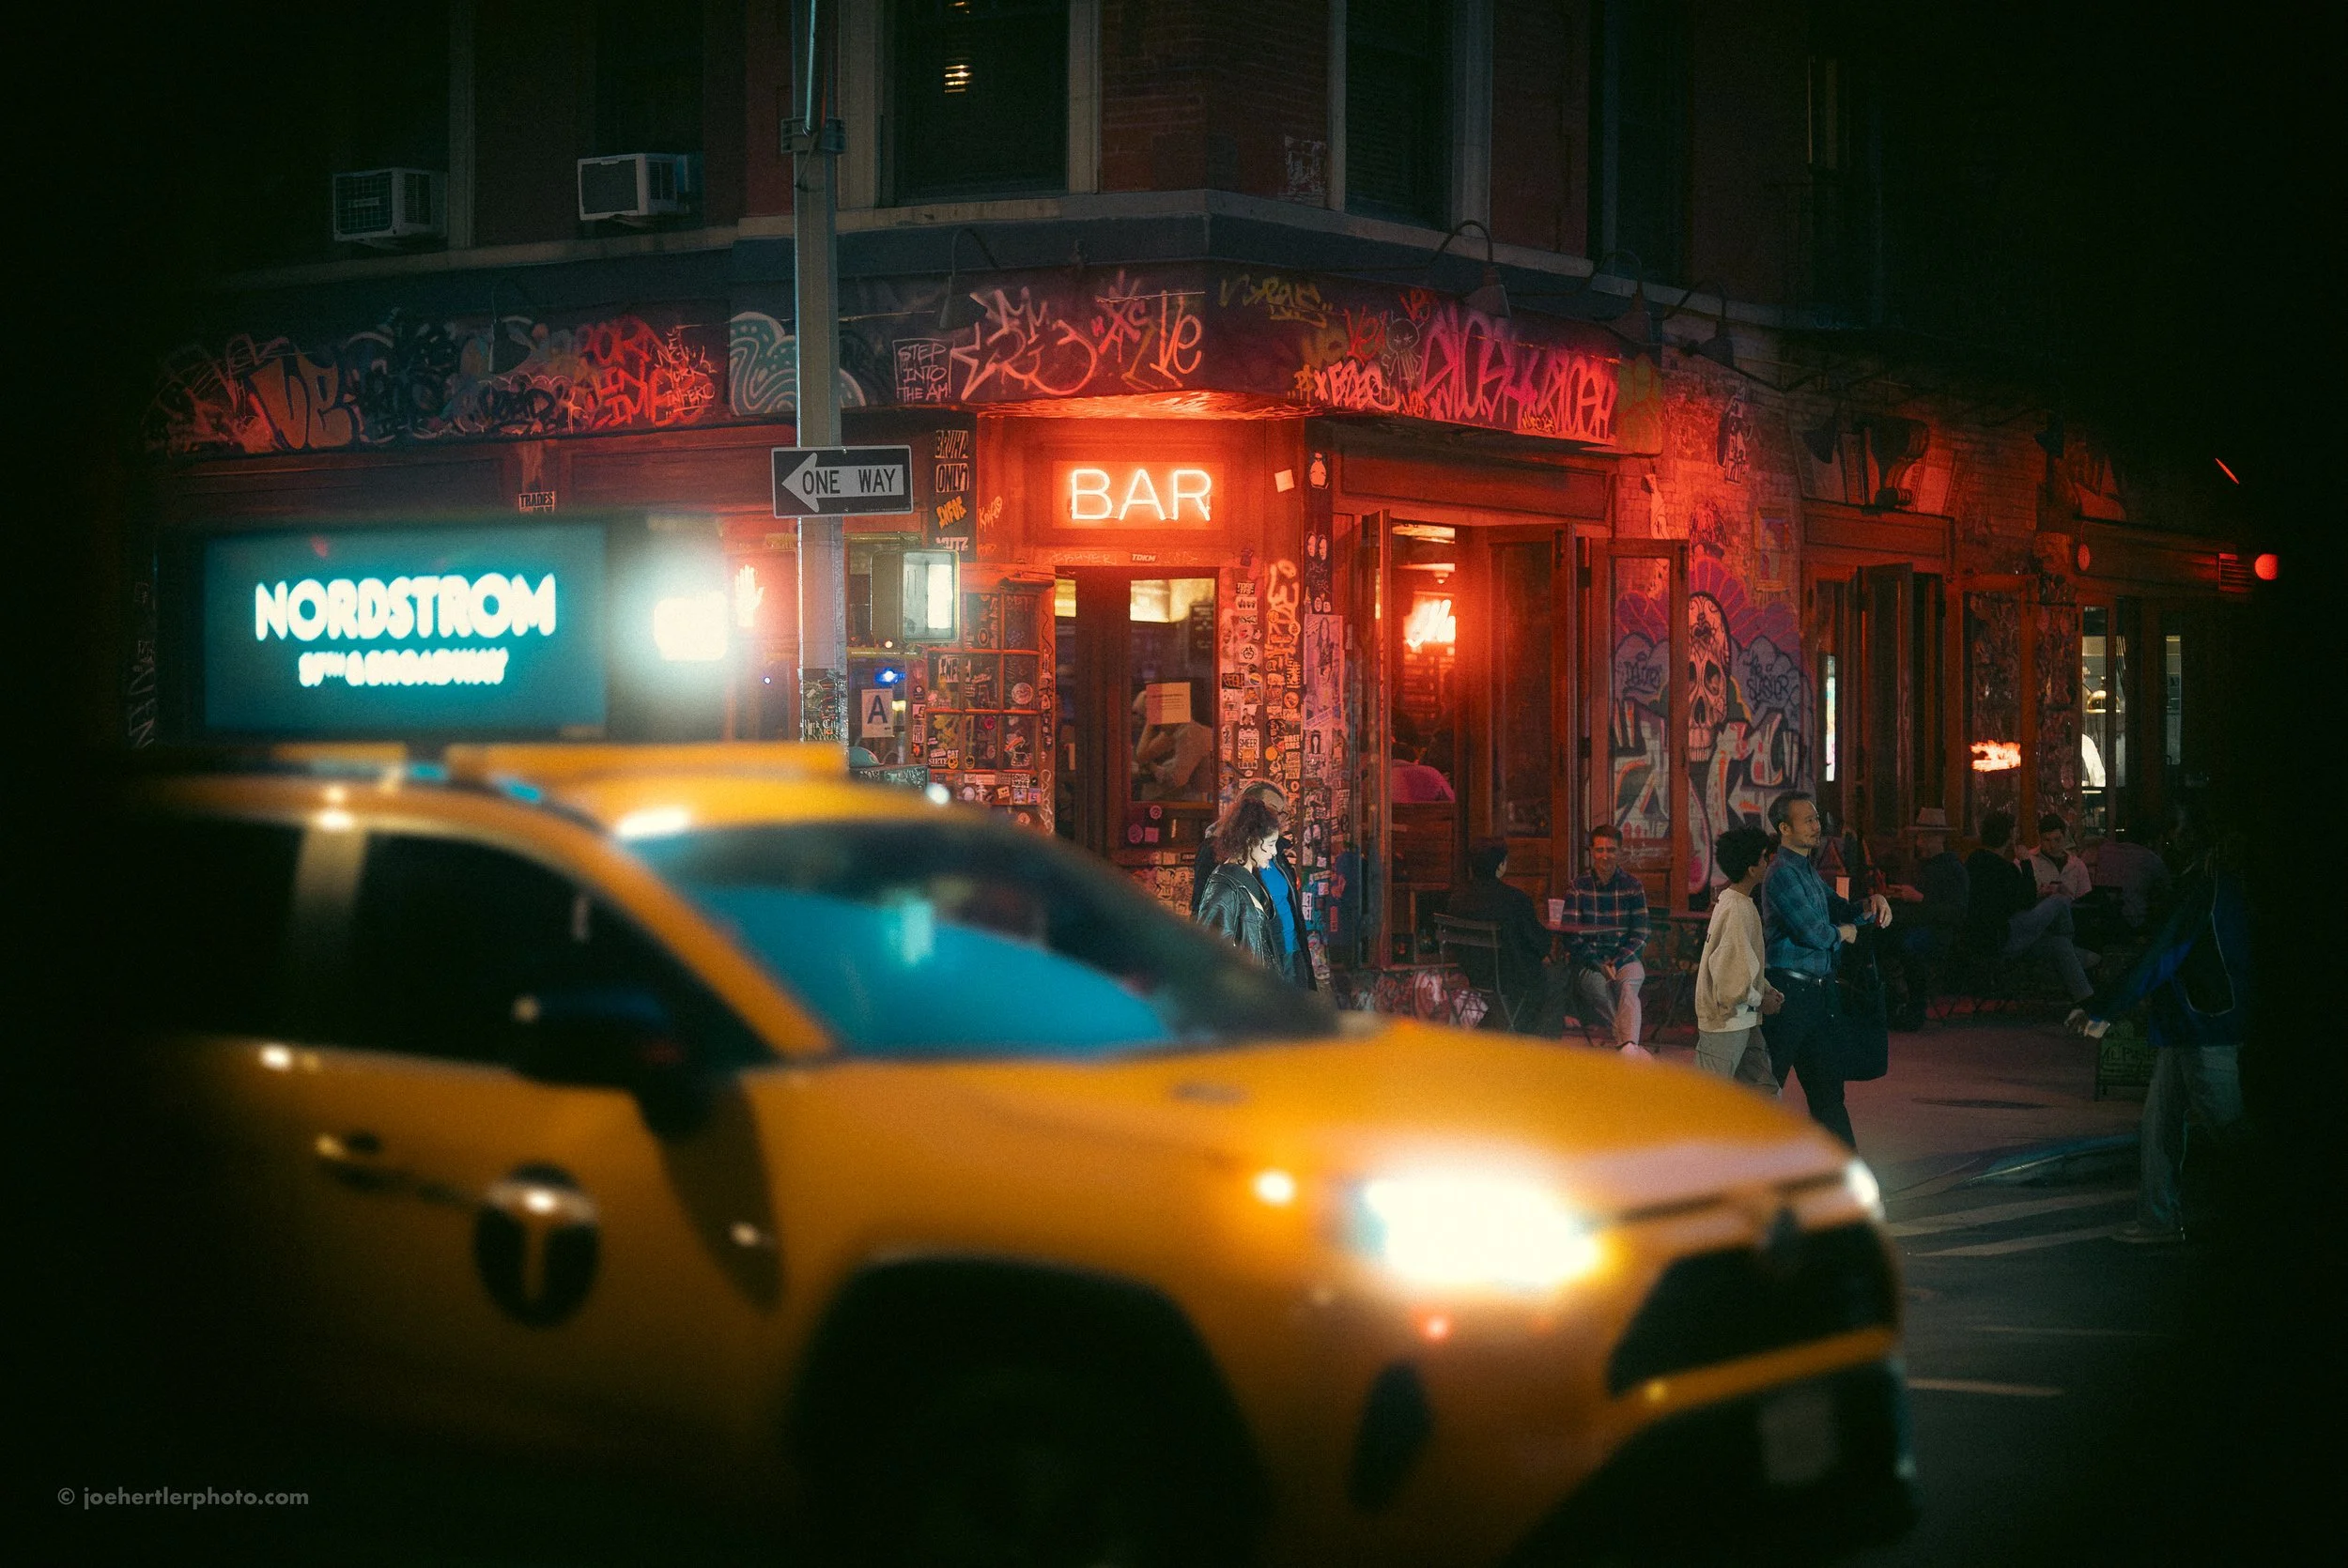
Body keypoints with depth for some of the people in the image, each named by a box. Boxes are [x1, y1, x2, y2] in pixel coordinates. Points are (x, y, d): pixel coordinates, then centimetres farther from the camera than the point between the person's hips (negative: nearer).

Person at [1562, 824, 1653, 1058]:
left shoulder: (1632, 886, 8)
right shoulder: (1578, 888, 6)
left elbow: (1640, 936, 5)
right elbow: (1571, 937, 0)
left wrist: (1617, 963, -11)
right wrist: (1598, 965, -14)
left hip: (1625, 959, 0)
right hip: (1589, 961, 0)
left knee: (1627, 986, -34)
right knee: (1599, 987, -34)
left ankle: (1627, 1047, -55)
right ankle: (1632, 1046, -43)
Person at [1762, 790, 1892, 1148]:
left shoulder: (1807, 870, 17)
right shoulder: (1783, 874, -14)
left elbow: (1838, 909, 17)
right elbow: (1813, 931, -20)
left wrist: (1871, 903, -3)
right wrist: (1842, 933, 0)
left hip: (1815, 991, 10)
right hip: (1789, 990, -10)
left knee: (1827, 1081, 13)